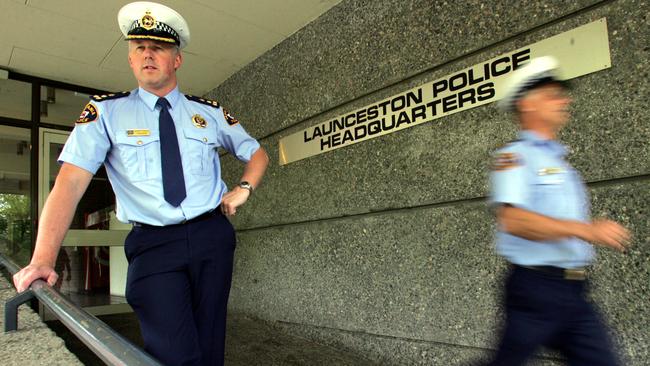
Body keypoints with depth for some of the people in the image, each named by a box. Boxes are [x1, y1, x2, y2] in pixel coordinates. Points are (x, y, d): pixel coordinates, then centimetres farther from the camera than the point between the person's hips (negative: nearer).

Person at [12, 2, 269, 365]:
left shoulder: (210, 112, 9)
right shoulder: (106, 111, 2)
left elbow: (257, 154, 21)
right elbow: (71, 182, -8)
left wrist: (243, 189, 1)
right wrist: (43, 259, -18)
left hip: (212, 237, 3)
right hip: (153, 244, -2)